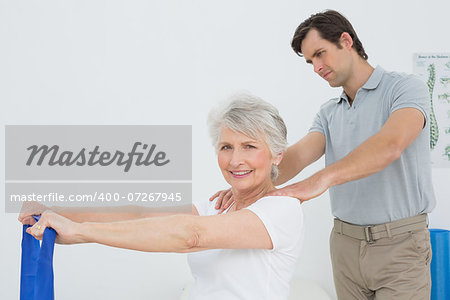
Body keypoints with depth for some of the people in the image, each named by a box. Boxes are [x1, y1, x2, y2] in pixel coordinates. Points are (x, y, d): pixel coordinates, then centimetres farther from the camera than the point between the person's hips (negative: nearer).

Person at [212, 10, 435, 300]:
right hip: (345, 242, 5)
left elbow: (390, 144, -28)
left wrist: (320, 179, -40)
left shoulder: (405, 88, -8)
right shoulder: (329, 113, 12)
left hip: (399, 243, -5)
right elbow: (299, 154, -6)